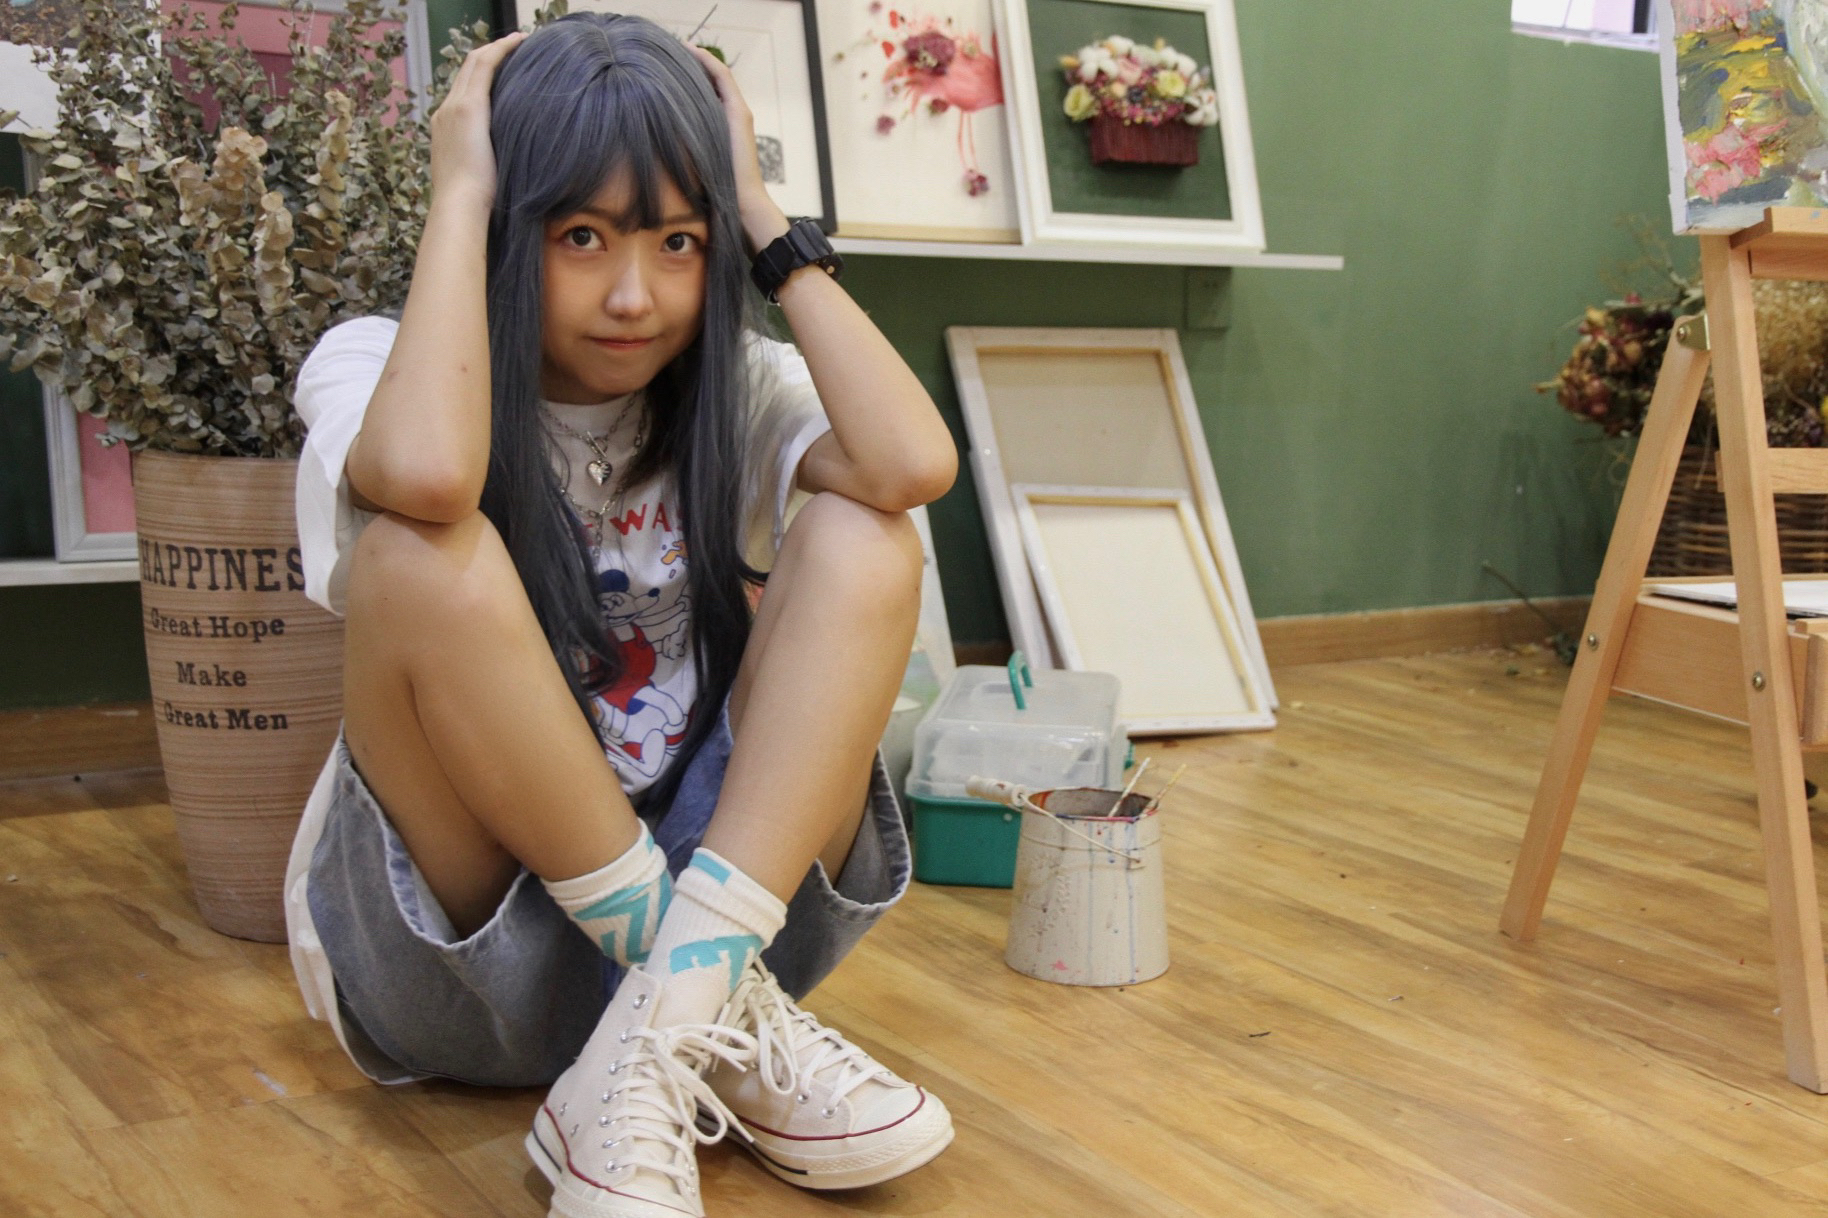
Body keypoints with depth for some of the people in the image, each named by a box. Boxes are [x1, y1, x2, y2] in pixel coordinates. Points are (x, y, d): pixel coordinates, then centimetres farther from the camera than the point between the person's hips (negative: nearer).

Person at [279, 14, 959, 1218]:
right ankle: (715, 1017, -21)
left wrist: (768, 223, -12)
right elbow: (426, 473, -34)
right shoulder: (376, 365, -7)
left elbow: (916, 463, -22)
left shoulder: (735, 385, 1)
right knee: (423, 553, -28)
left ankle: (658, 1051, -29)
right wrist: (458, 193, -20)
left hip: (711, 883, 3)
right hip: (462, 938, -2)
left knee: (862, 536, -18)